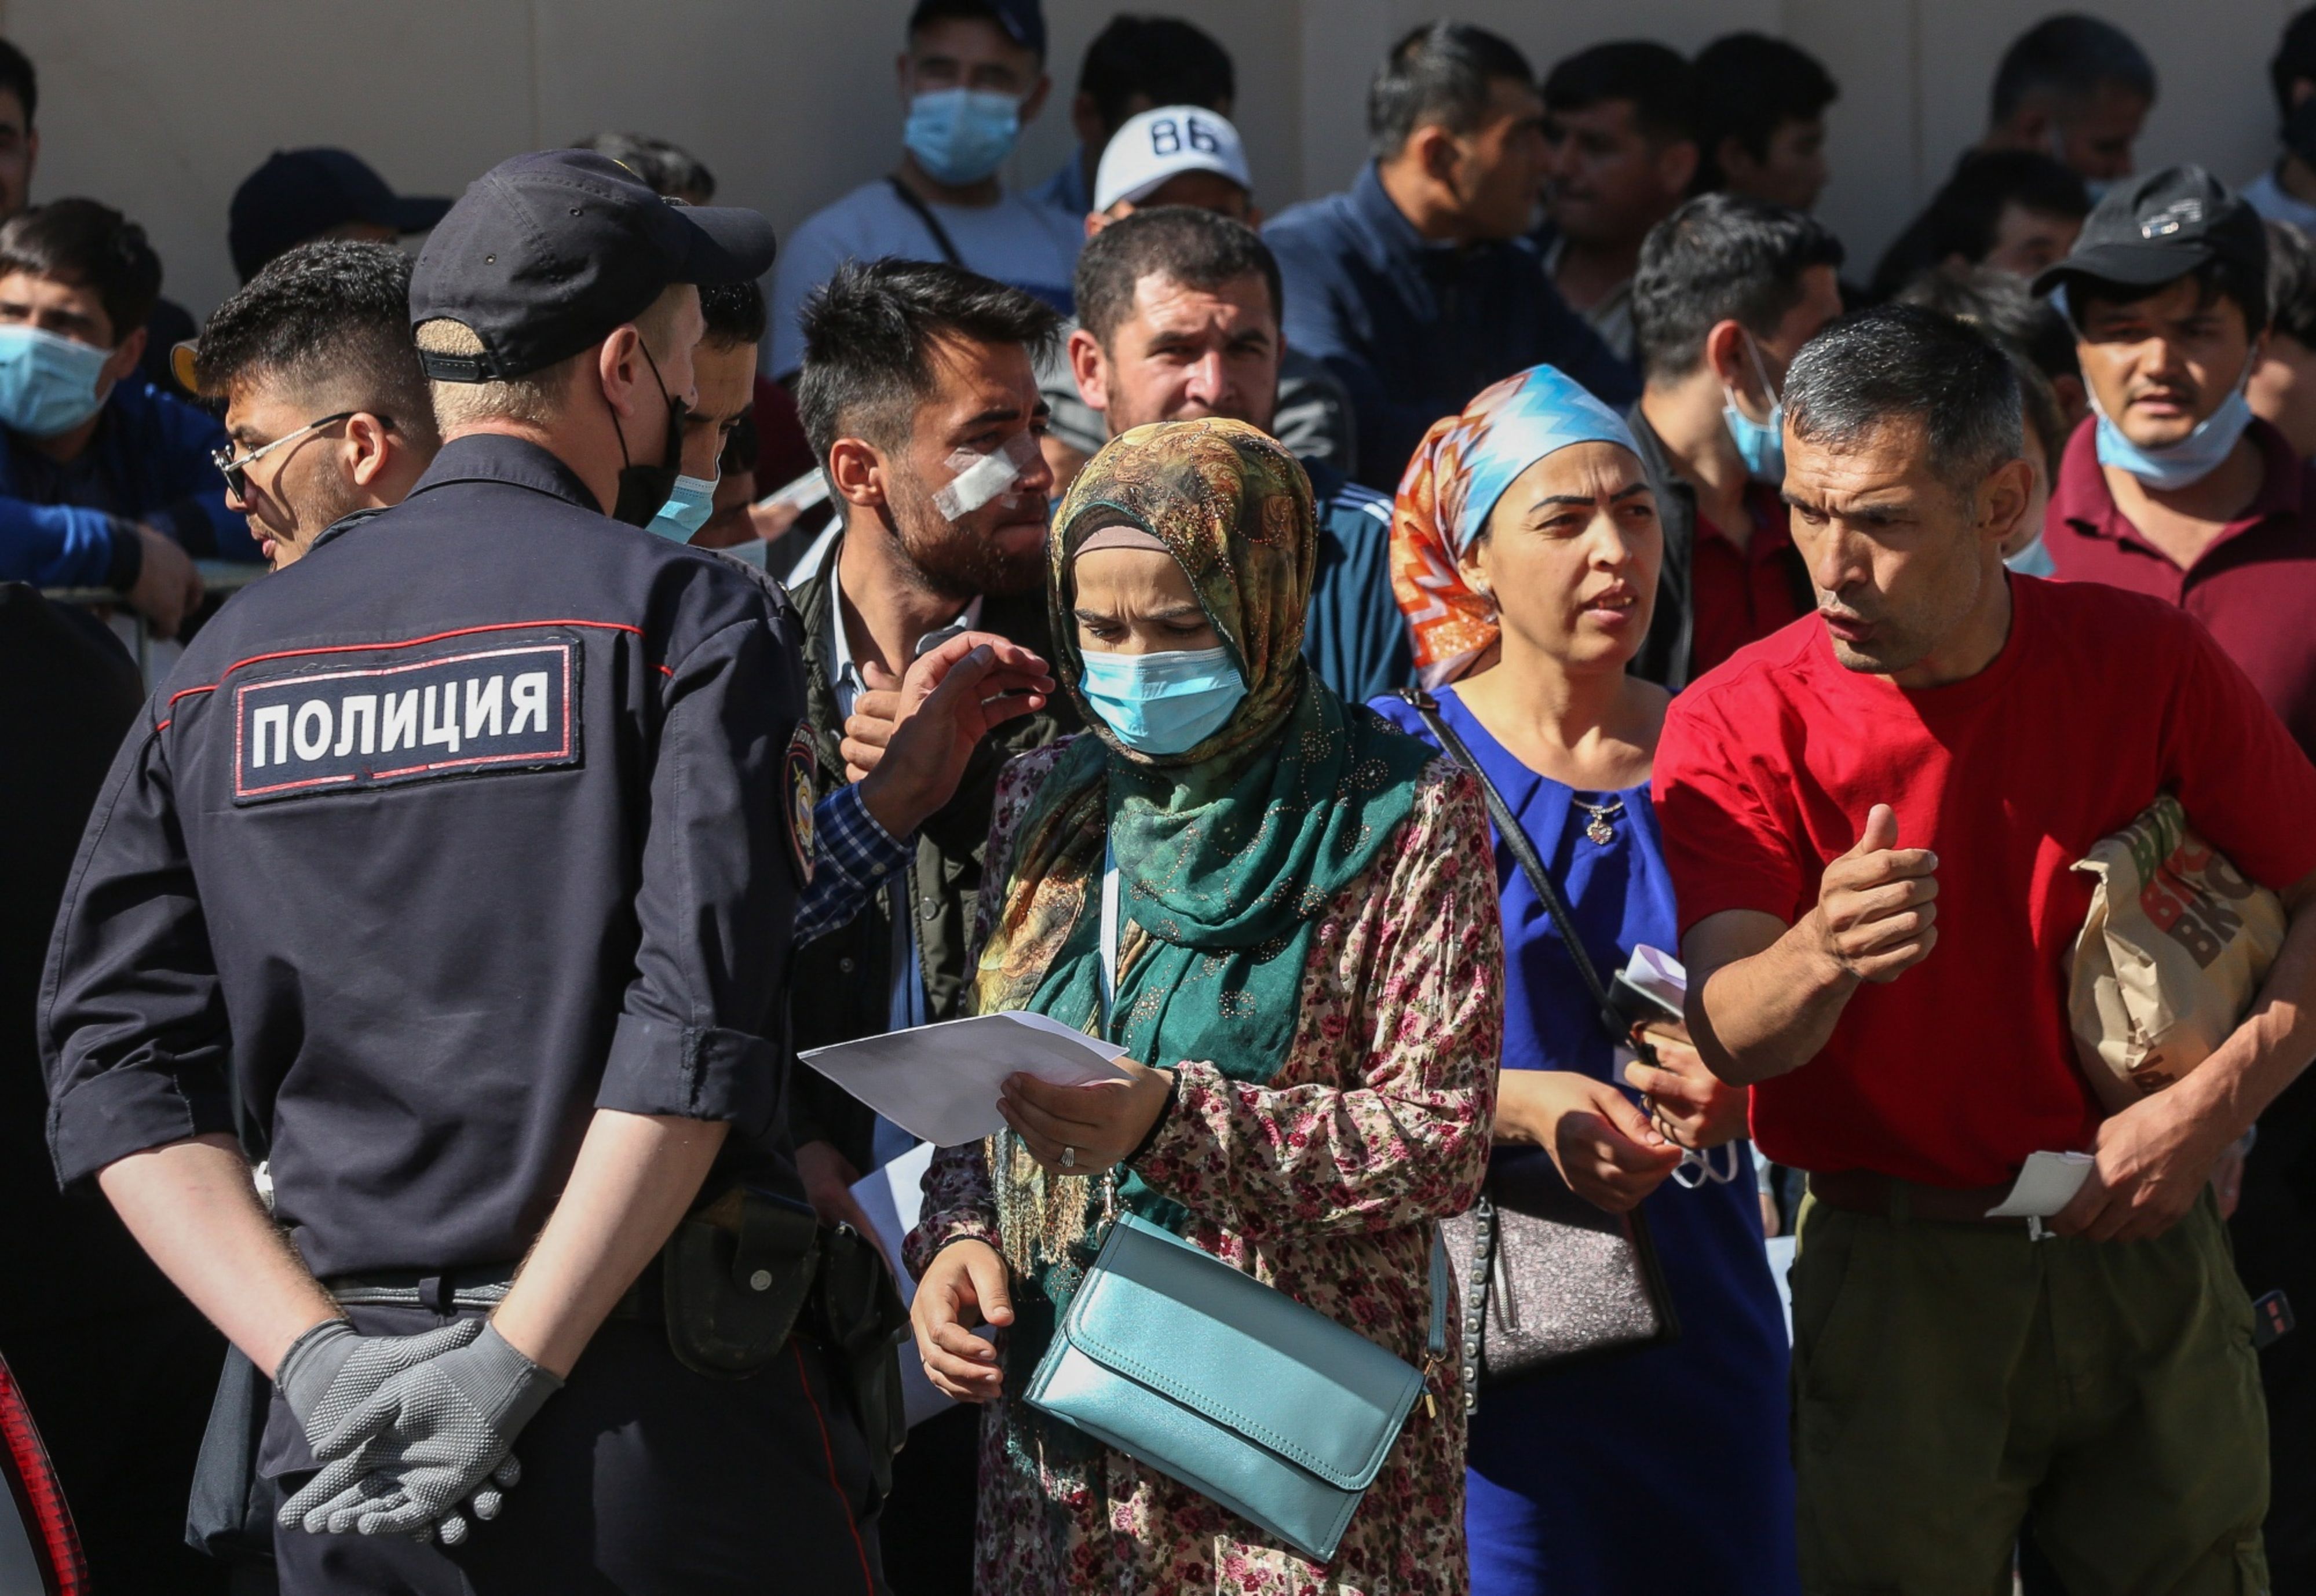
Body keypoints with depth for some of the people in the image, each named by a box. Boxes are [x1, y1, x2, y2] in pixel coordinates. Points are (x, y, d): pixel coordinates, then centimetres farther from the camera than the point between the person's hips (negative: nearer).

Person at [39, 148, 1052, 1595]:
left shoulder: (223, 669, 11)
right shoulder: (691, 619, -4)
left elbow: (121, 1070, 3)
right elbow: (697, 1037, -16)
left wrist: (319, 1355, -4)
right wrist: (514, 1367, -15)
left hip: (347, 1441, 4)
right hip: (669, 1415, -4)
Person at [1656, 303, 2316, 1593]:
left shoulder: (2147, 662, -5)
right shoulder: (1738, 727, -9)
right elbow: (1730, 1037, -20)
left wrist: (2213, 1103, -11)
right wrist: (1819, 956, -42)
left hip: (2140, 1243, 2)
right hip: (1893, 1277, -1)